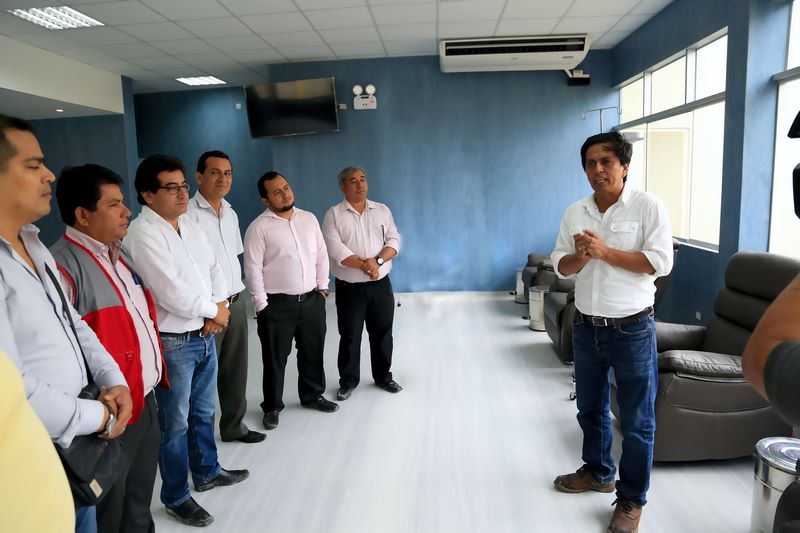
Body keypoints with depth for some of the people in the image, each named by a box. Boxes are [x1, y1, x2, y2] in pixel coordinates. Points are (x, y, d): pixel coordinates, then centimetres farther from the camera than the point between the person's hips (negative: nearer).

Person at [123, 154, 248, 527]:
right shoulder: (142, 234, -18)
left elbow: (214, 270, 11)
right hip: (173, 343, -8)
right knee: (175, 423, 7)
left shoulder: (190, 225, 8)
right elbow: (173, 294, -24)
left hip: (205, 335, 8)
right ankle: (175, 498, 25)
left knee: (203, 412, 22)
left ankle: (207, 472, 42)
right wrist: (214, 311, -10)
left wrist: (219, 308, -6)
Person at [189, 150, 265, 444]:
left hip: (236, 303, 7)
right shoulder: (188, 213, -13)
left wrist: (236, 294, 14)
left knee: (236, 370, 16)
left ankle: (234, 426, 33)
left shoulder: (231, 214, 12)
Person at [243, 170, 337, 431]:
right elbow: (252, 269, -11)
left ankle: (313, 395, 37)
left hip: (312, 300, 5)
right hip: (277, 304, -4)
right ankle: (272, 407, 25)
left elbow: (321, 255, 11)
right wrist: (262, 305, -12)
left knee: (313, 352, 17)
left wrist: (322, 287, 7)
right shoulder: (259, 227, -10)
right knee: (275, 359, 7)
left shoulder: (309, 219, 6)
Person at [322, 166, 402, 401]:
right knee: (349, 336, 7)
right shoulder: (334, 214, -3)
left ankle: (383, 376, 29)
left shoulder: (382, 210, 7)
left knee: (382, 333, 12)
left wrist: (377, 261, -18)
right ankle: (348, 380, 23)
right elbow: (335, 249, -14)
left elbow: (394, 241, -1)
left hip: (380, 285, 3)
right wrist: (364, 265, -21)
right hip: (349, 288, -2)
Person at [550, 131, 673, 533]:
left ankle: (631, 499, 23)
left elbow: (661, 262, -16)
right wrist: (580, 256, -17)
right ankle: (597, 472, 42)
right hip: (586, 327, 5)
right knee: (590, 408, 20)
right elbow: (560, 265, 4)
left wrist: (605, 251, -21)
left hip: (632, 329, -5)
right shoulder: (574, 213, 5)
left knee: (637, 420, 7)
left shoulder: (648, 206, -9)